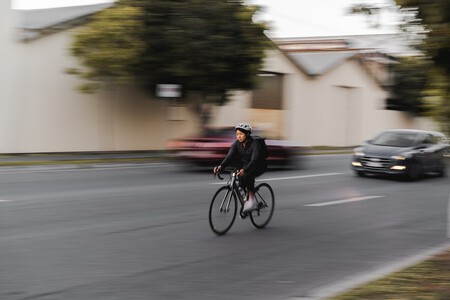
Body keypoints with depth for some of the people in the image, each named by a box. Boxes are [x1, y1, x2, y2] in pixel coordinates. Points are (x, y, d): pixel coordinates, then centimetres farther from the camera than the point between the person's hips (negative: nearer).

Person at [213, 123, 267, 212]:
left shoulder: (254, 144, -27)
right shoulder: (236, 144, -12)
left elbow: (254, 160, -39)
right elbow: (229, 156, -23)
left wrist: (244, 170, -58)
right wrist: (221, 166, -43)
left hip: (259, 166, -5)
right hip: (245, 165, 5)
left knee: (247, 175, -34)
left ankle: (252, 201, -27)